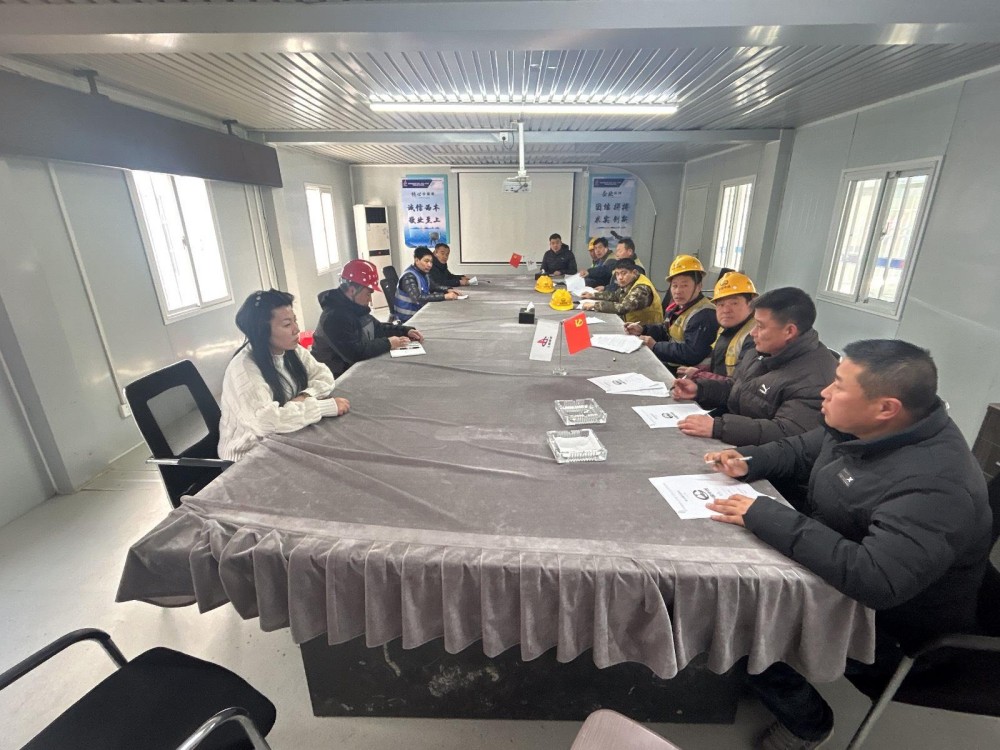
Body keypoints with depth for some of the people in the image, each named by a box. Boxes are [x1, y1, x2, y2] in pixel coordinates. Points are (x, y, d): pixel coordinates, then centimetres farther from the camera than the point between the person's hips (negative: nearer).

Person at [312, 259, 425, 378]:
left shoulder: (356, 308, 5)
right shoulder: (334, 316, -26)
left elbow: (378, 328, 15)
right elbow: (354, 353, -31)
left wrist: (407, 331, 0)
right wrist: (388, 343, -22)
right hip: (339, 377, -9)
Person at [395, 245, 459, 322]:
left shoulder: (422, 272, 4)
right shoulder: (408, 276, -20)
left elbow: (433, 286, 19)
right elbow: (418, 298, -33)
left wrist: (448, 290, 0)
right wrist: (444, 296, -35)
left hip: (419, 312, 8)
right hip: (408, 318, -8)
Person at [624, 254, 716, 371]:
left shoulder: (704, 316, -24)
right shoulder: (679, 306, 8)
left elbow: (692, 354, -31)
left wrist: (655, 347, -23)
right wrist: (642, 330, 3)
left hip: (682, 372, -9)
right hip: (668, 362, 9)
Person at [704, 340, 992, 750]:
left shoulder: (934, 487, -35)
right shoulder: (863, 428, -9)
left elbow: (874, 580, -44)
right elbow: (801, 450, 9)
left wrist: (765, 516, -39)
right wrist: (749, 462, -9)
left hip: (888, 623, -7)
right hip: (840, 572, 8)